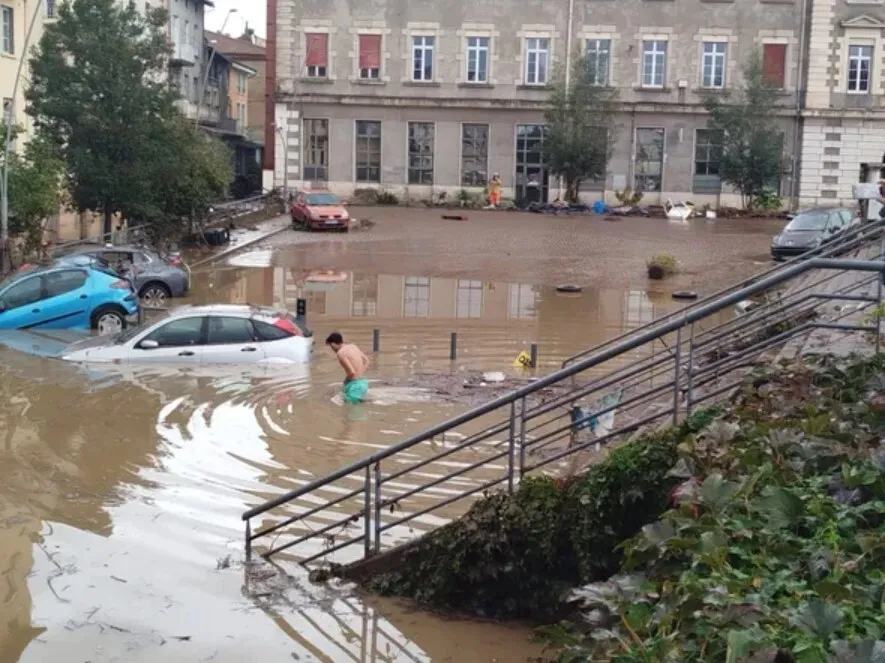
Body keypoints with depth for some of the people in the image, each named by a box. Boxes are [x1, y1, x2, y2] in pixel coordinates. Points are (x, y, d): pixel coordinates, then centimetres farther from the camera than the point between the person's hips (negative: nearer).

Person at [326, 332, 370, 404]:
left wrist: (345, 380, -3)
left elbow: (352, 372, -22)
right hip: (363, 383, 9)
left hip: (354, 385, -9)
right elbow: (366, 361, 17)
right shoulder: (353, 346, 9)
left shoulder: (340, 353, -15)